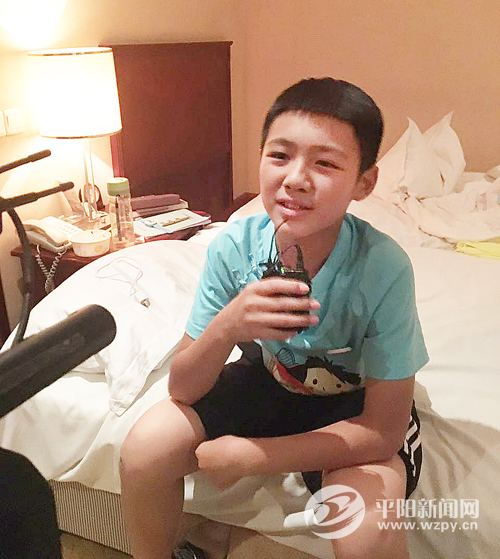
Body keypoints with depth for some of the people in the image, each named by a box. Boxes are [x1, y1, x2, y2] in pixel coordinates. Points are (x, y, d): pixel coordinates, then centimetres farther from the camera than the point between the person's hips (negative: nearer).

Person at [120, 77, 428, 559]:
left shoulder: (384, 269, -30)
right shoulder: (234, 247, -22)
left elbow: (384, 431, -22)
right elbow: (182, 389, -15)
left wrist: (247, 455, -22)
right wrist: (227, 326, -38)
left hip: (353, 402, -2)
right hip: (268, 378, 3)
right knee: (142, 451, -13)